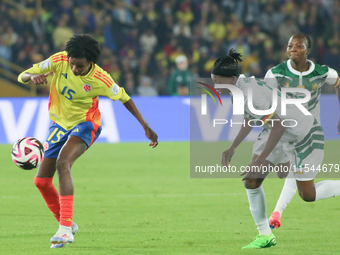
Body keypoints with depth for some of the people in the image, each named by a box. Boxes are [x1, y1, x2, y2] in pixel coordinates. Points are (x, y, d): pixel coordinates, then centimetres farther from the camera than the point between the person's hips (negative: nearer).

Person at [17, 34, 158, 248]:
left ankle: (65, 229, -36)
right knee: (41, 181, 1)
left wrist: (146, 127, -5)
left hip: (85, 125, -5)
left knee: (62, 162, -33)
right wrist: (32, 77, -37)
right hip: (60, 124, 5)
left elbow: (125, 98, -6)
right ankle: (66, 224, 25)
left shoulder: (100, 79, -21)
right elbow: (22, 76, -12)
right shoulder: (58, 61, -16)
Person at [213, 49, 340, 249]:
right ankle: (265, 235, 9)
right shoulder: (242, 84, -1)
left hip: (305, 136, -9)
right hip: (284, 137, 9)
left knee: (308, 195, -1)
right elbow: (250, 120, 17)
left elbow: (279, 125, -32)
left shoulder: (250, 94, -31)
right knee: (251, 181, 0)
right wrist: (232, 148, 14)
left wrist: (261, 160, -30)